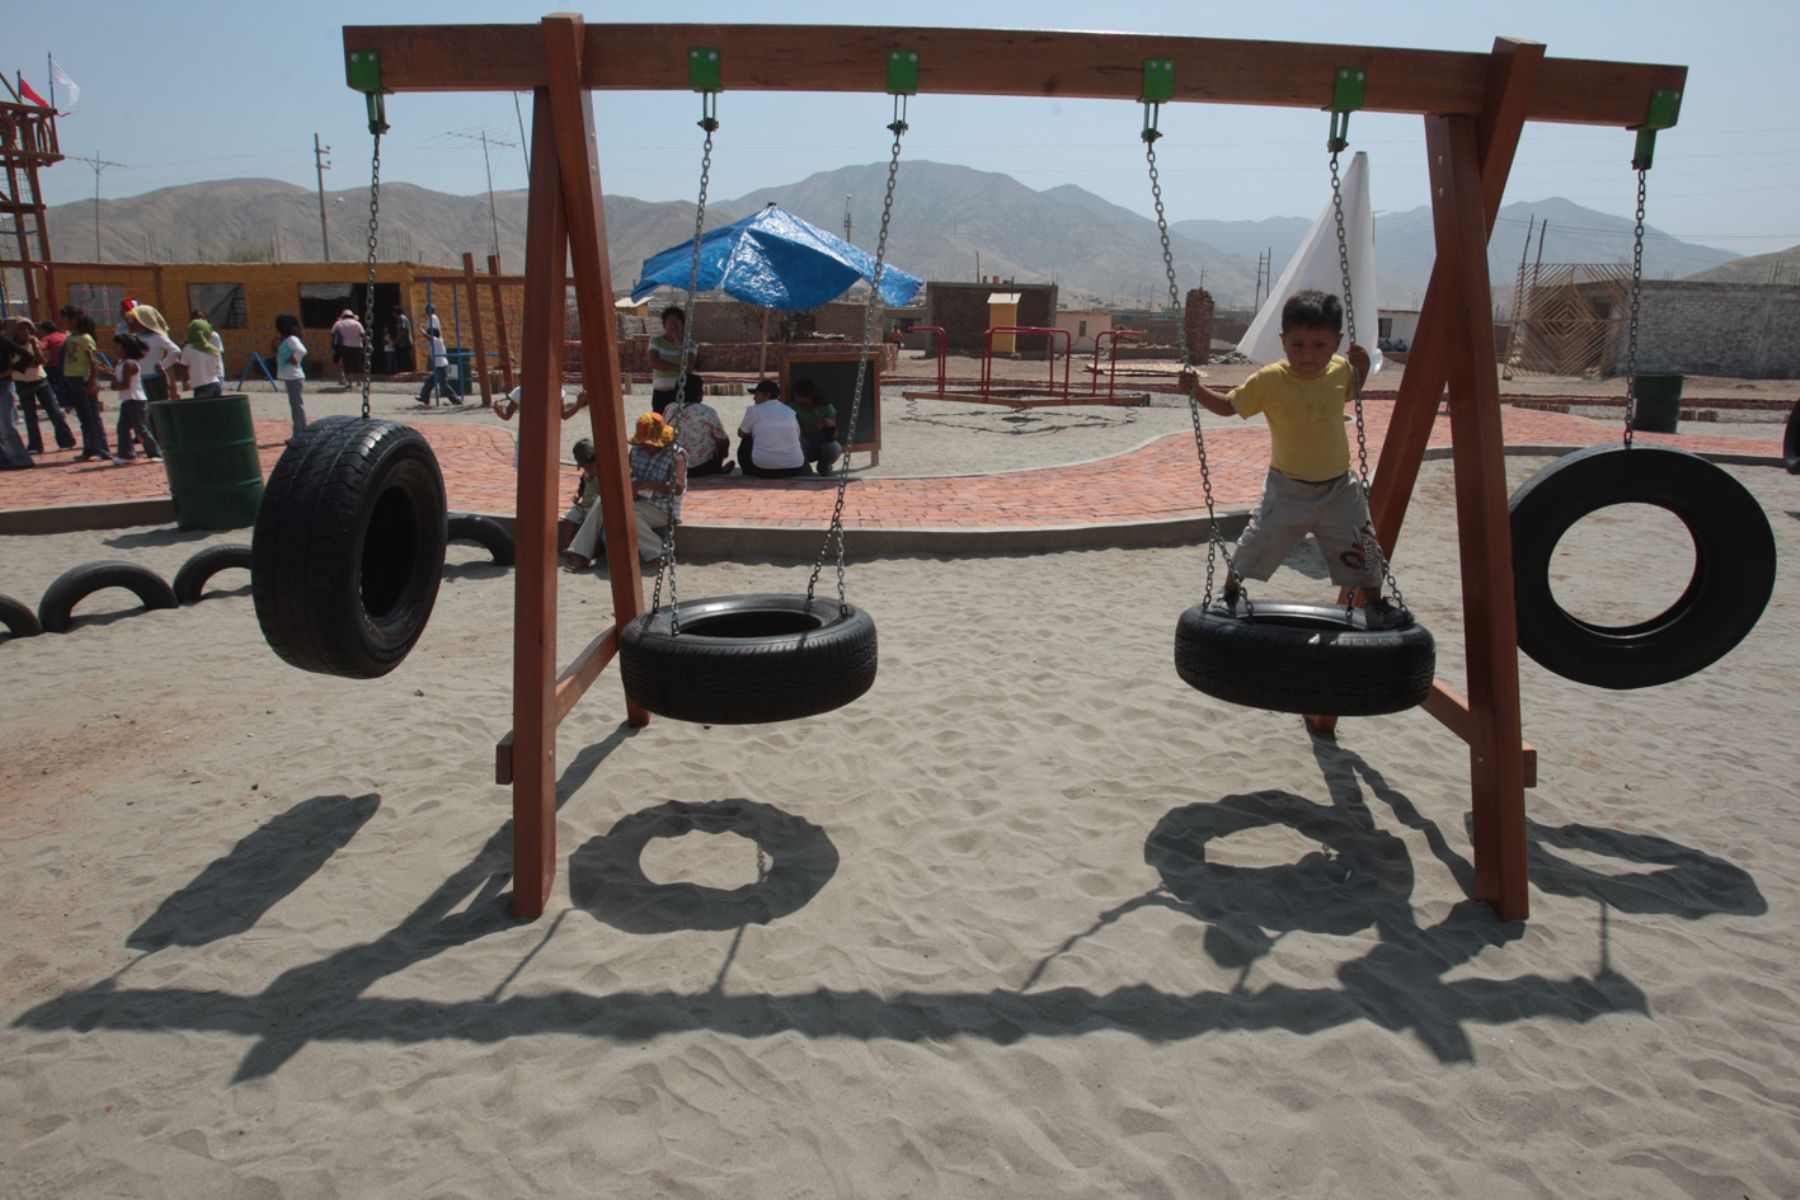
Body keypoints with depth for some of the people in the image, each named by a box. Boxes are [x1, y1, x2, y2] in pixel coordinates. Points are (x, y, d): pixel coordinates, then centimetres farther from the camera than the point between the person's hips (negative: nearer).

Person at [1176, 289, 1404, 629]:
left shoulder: (1340, 370, -6)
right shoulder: (1269, 380, -18)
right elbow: (1228, 406, -8)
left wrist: (1361, 367, -1)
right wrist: (1197, 390, -24)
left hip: (1339, 486, 3)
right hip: (1288, 487, -3)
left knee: (1363, 549, 7)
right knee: (1259, 540, -1)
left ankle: (1376, 604, 29)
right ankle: (1230, 592, 25)